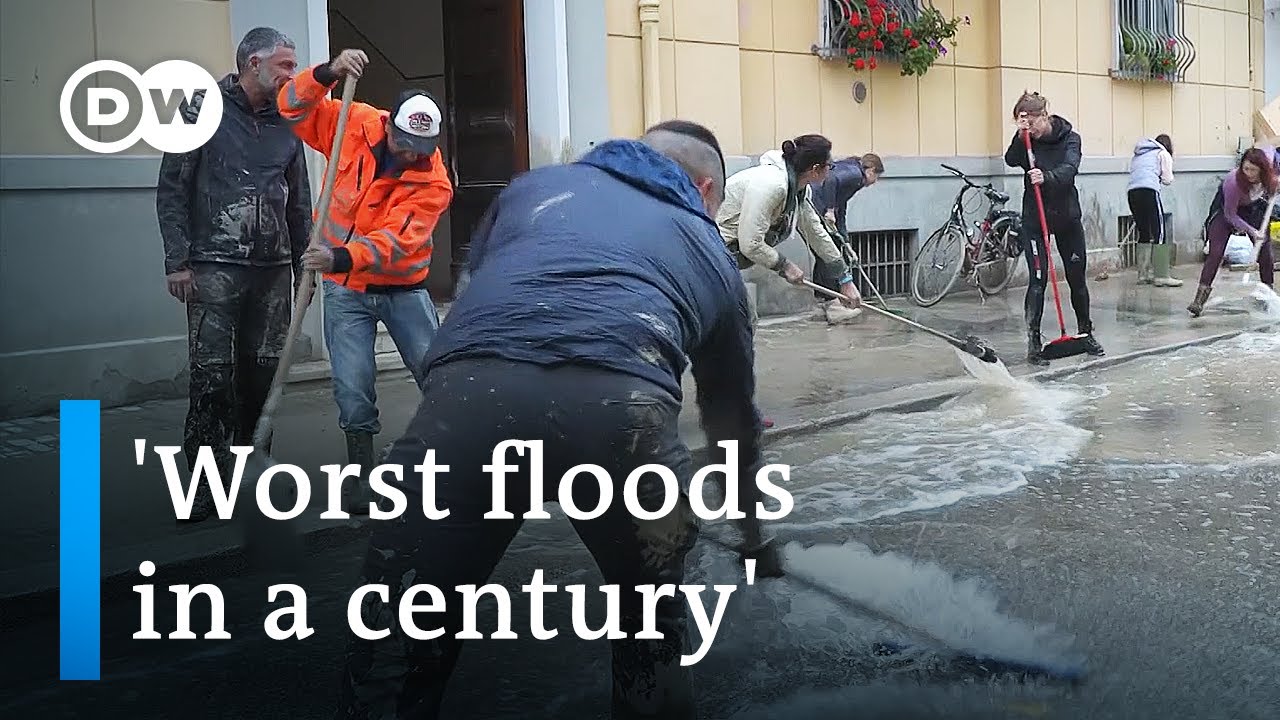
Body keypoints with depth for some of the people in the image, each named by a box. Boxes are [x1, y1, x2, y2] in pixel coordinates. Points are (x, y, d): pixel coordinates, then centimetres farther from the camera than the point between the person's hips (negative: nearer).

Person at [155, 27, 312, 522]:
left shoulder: (285, 122, 13)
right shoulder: (205, 109, 0)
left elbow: (299, 201, 19)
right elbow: (172, 189, -2)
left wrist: (303, 264, 17)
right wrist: (178, 261, -8)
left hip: (273, 269, 5)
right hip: (215, 267, -4)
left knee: (263, 372, 6)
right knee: (212, 375, -7)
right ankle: (207, 482, 1)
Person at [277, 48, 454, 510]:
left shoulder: (433, 182, -19)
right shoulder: (355, 126, -10)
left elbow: (396, 239, -30)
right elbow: (294, 109, -10)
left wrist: (342, 257, -46)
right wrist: (329, 73, -28)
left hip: (403, 288, -1)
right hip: (346, 290, 1)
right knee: (353, 389, -3)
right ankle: (362, 474, 13)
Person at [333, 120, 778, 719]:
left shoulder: (533, 185, 35)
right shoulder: (710, 252, 34)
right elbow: (733, 414, 43)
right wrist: (752, 535, 58)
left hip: (469, 394, 0)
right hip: (621, 408, 0)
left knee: (399, 643, 12)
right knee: (653, 625, 27)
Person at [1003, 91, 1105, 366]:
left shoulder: (1070, 138, -7)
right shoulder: (1026, 141, -3)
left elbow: (1069, 168, -26)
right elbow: (1011, 160, -22)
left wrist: (1047, 177, -45)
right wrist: (1021, 136, -36)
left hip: (1067, 216, 1)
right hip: (1035, 219, 0)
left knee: (1077, 279, 10)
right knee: (1037, 281, -8)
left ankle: (1086, 333, 28)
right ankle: (1033, 343, -5)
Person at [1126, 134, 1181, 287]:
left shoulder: (1138, 155, 31)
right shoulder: (1163, 153, 13)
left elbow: (1133, 173, 20)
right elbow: (1168, 179, 9)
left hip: (1132, 192, 7)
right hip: (1149, 191, -7)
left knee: (1143, 234, 12)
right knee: (1159, 233, -6)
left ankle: (1143, 275, 12)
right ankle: (1161, 276, -11)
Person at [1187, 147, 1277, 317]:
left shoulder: (1268, 174, -26)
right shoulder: (1233, 181, -38)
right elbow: (1230, 215, -26)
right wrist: (1253, 232, -30)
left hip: (1253, 207, 5)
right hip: (1226, 207, -5)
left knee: (1265, 252, 0)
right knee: (1215, 253, -15)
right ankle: (1199, 300, -19)